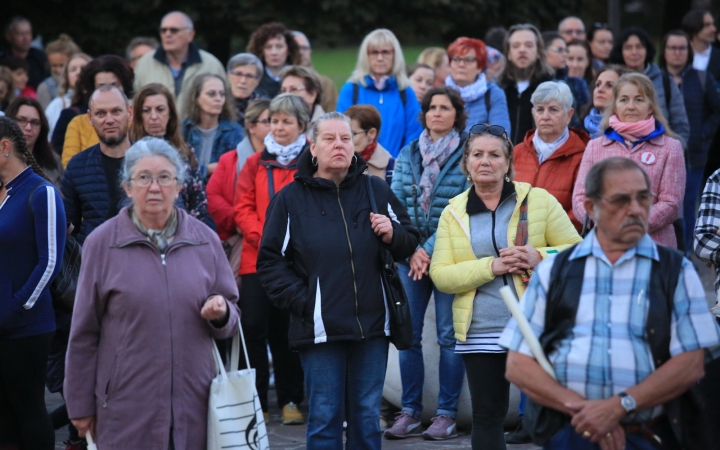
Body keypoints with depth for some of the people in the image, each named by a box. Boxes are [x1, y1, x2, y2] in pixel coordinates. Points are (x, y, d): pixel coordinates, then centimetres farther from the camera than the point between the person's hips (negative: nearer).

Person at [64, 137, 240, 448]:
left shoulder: (204, 240, 7)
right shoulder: (101, 243, 0)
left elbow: (231, 322, 14)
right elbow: (83, 332, 2)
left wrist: (221, 314, -10)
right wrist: (81, 405, 2)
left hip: (194, 403, 3)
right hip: (126, 409, -2)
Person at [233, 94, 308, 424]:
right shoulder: (255, 164, 12)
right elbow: (242, 208, 6)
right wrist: (264, 238, -10)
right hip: (257, 258, 2)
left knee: (287, 329, 4)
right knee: (253, 326, -7)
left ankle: (290, 400, 15)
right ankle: (255, 401, 1)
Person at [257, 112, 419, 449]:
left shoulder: (376, 191, 8)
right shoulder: (291, 199, 2)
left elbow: (409, 243, 15)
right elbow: (270, 261, 0)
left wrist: (393, 235, -7)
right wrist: (299, 301, -11)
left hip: (372, 325, 2)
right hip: (320, 329, -2)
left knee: (367, 417, 9)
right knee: (324, 418, 1)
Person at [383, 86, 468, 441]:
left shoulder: (466, 155, -3)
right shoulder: (407, 154, 10)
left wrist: (430, 250, -12)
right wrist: (411, 250, -7)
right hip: (410, 256, 4)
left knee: (448, 336, 0)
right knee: (407, 335, 3)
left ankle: (447, 414, 5)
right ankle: (409, 412, 10)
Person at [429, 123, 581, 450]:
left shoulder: (538, 200, 2)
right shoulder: (453, 213, 8)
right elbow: (440, 275, -1)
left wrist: (539, 257, -18)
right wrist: (490, 266, -15)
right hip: (480, 333, 2)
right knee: (486, 417, 8)